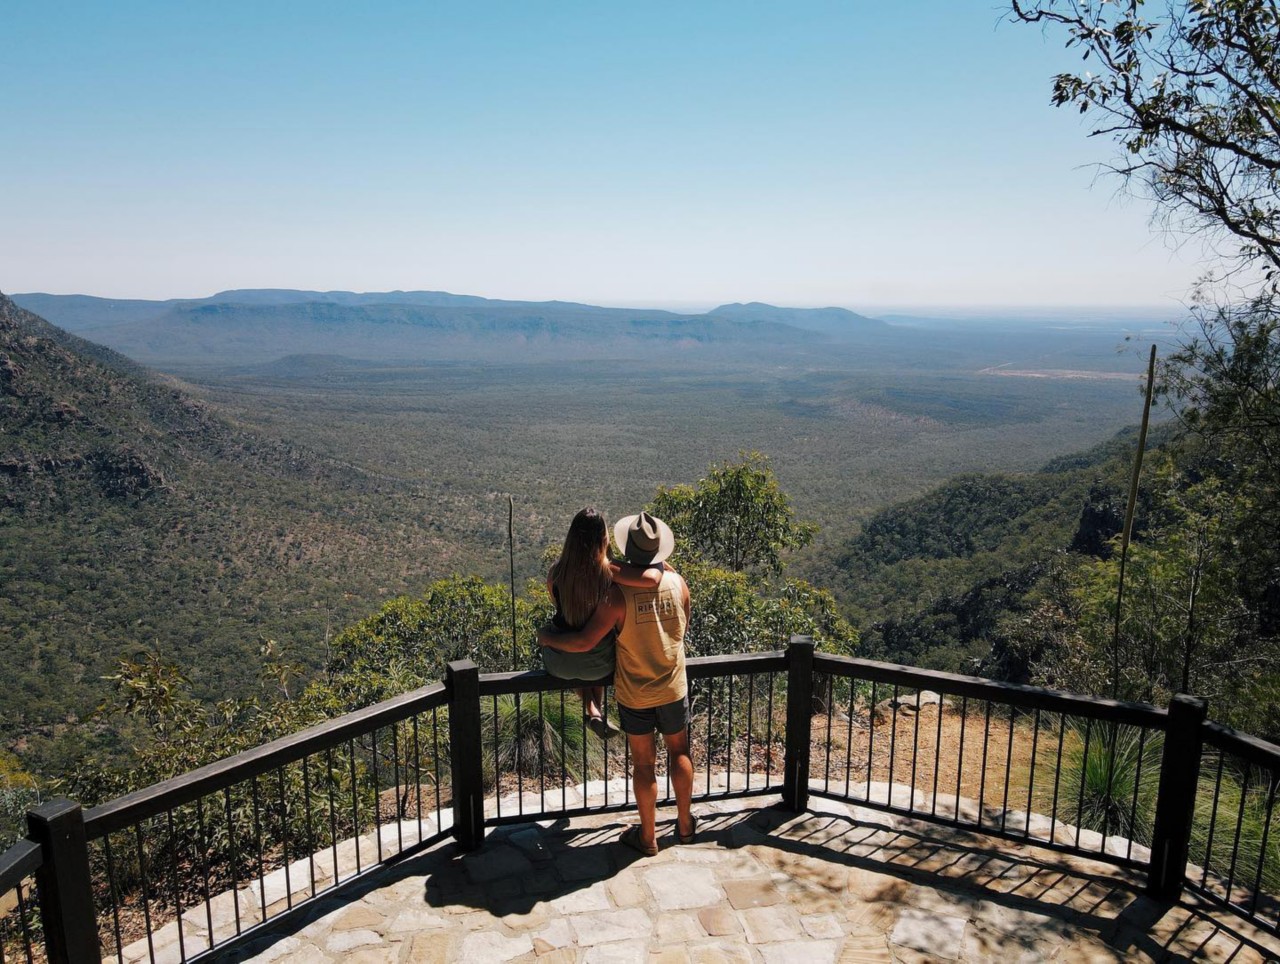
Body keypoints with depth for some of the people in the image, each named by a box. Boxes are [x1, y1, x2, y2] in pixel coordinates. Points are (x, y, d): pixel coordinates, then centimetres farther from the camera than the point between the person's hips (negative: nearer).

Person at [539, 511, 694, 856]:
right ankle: (685, 824, 36)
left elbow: (583, 642, -22)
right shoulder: (677, 583, -12)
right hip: (673, 689, 3)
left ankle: (647, 837, 28)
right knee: (679, 752, 22)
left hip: (634, 695, -3)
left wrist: (547, 637, -6)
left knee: (643, 764, 12)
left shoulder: (618, 594, -24)